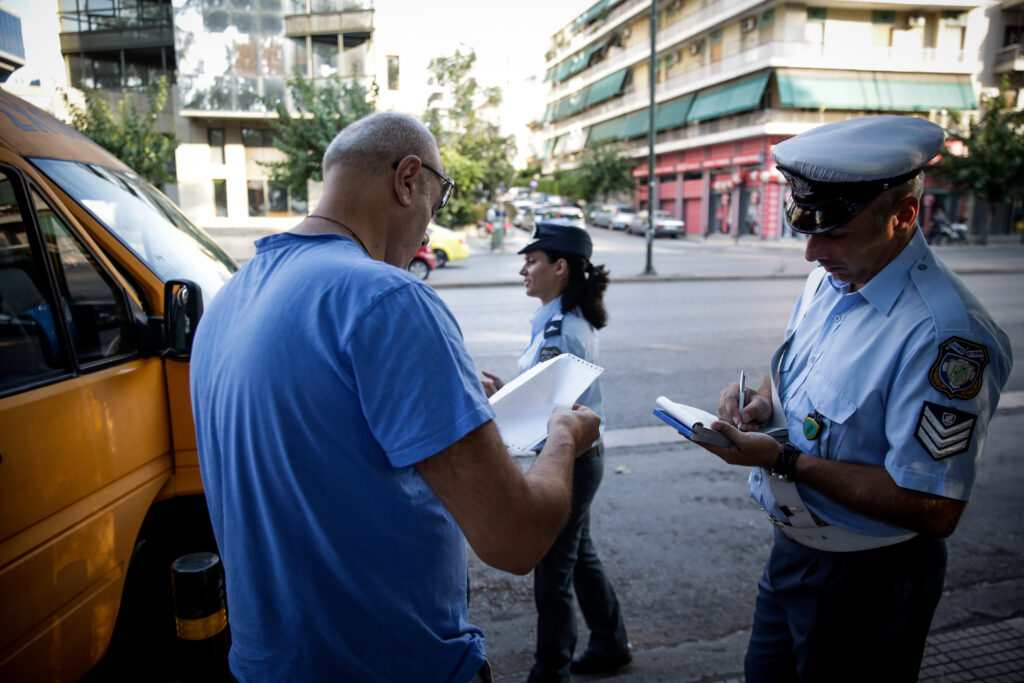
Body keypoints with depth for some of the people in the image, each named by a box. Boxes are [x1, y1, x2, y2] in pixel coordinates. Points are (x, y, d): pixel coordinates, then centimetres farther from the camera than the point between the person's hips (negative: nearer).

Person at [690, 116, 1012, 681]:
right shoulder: (829, 279, -1)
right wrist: (763, 401, -8)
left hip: (866, 583, -7)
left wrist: (784, 460, -28)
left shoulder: (944, 332, -29)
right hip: (790, 550, 8)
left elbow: (934, 509, -28)